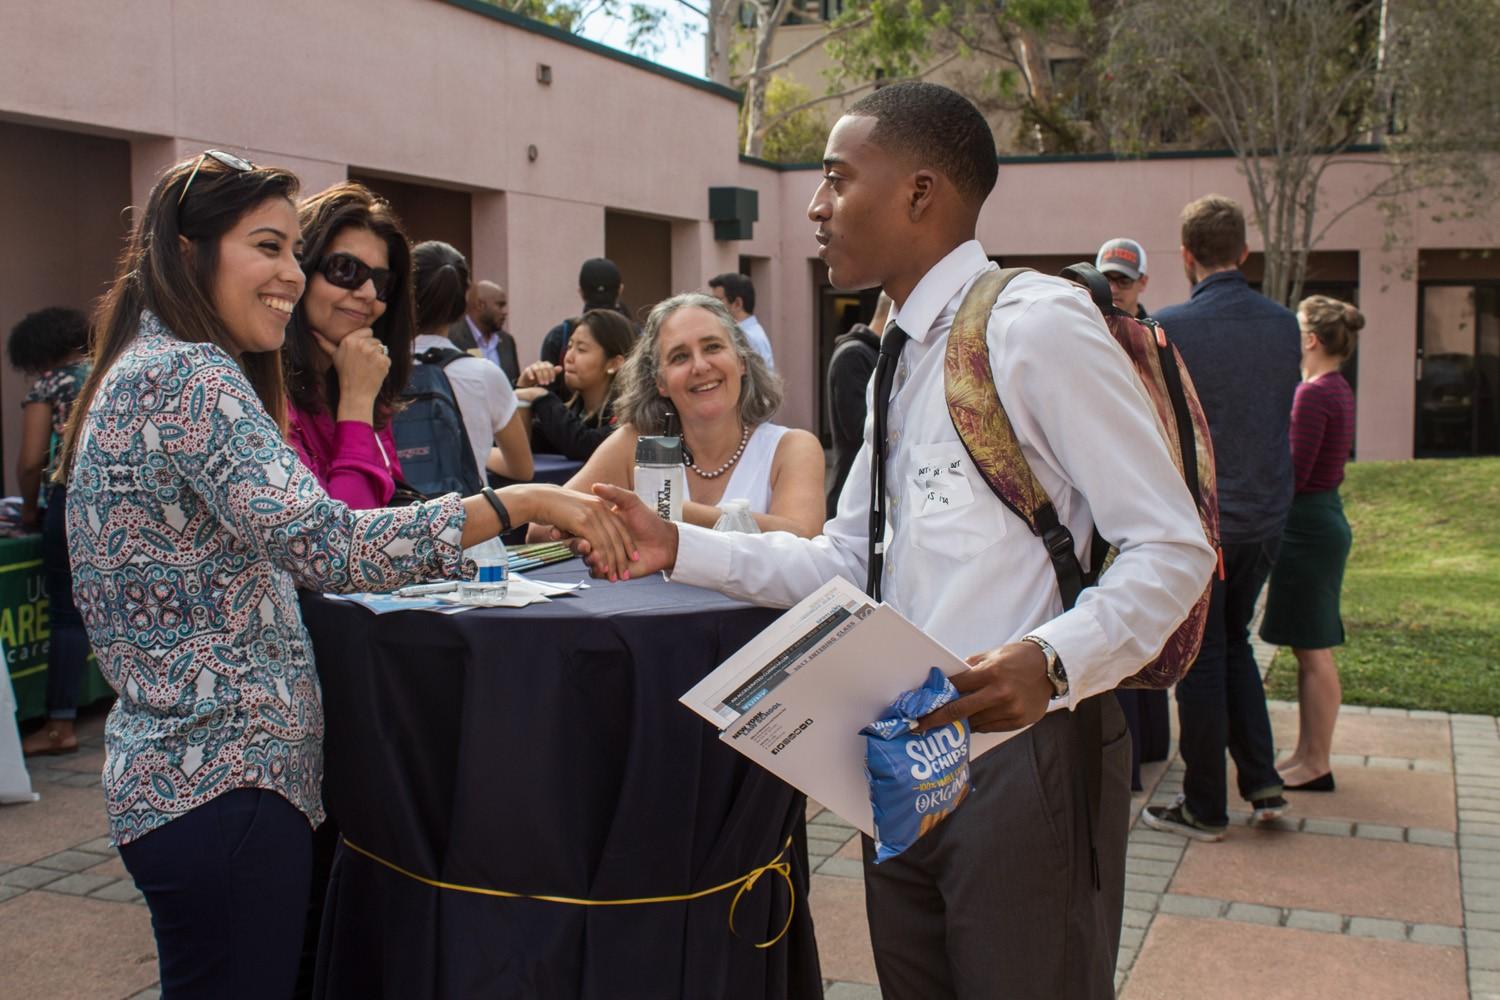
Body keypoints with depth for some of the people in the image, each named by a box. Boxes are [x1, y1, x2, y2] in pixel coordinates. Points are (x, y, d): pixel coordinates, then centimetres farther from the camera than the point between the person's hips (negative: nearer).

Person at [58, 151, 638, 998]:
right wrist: (522, 501, -28)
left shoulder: (146, 372, 15)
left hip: (176, 764, 10)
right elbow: (320, 541, -29)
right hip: (225, 779, -10)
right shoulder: (190, 375, -16)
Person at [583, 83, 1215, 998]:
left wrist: (1050, 662, -31)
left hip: (1023, 756, -8)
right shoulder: (900, 358, 13)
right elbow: (847, 562, 15)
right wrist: (677, 546, 6)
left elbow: (1172, 549, -15)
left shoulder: (1037, 325, -13)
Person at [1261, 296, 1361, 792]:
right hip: (1325, 515, 10)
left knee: (1312, 650, -2)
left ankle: (1316, 764, 6)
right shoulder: (1337, 390, 12)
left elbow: (1293, 474, -21)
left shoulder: (1313, 393, -18)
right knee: (1311, 649, 14)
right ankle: (1307, 754, 23)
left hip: (1308, 525, -10)